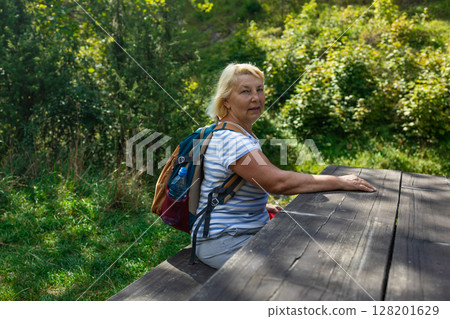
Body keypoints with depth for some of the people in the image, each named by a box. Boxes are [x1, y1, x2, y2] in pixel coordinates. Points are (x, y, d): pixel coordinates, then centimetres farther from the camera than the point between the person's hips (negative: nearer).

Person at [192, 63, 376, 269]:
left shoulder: (243, 135, 10)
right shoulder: (231, 140, -24)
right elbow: (278, 181, -31)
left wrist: (260, 205, 9)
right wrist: (340, 182, -25)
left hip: (249, 228, 10)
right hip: (222, 243, -10)